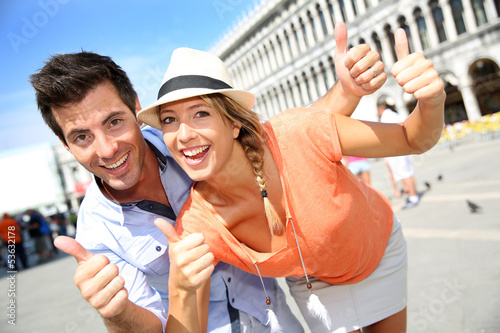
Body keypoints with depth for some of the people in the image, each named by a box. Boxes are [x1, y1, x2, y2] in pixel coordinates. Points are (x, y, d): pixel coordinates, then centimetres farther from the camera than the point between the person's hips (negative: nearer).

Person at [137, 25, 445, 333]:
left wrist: (432, 101, -47)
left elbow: (414, 140, -25)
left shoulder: (298, 134, -39)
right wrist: (182, 291, -47)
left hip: (378, 247, 1)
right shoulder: (195, 227, -32)